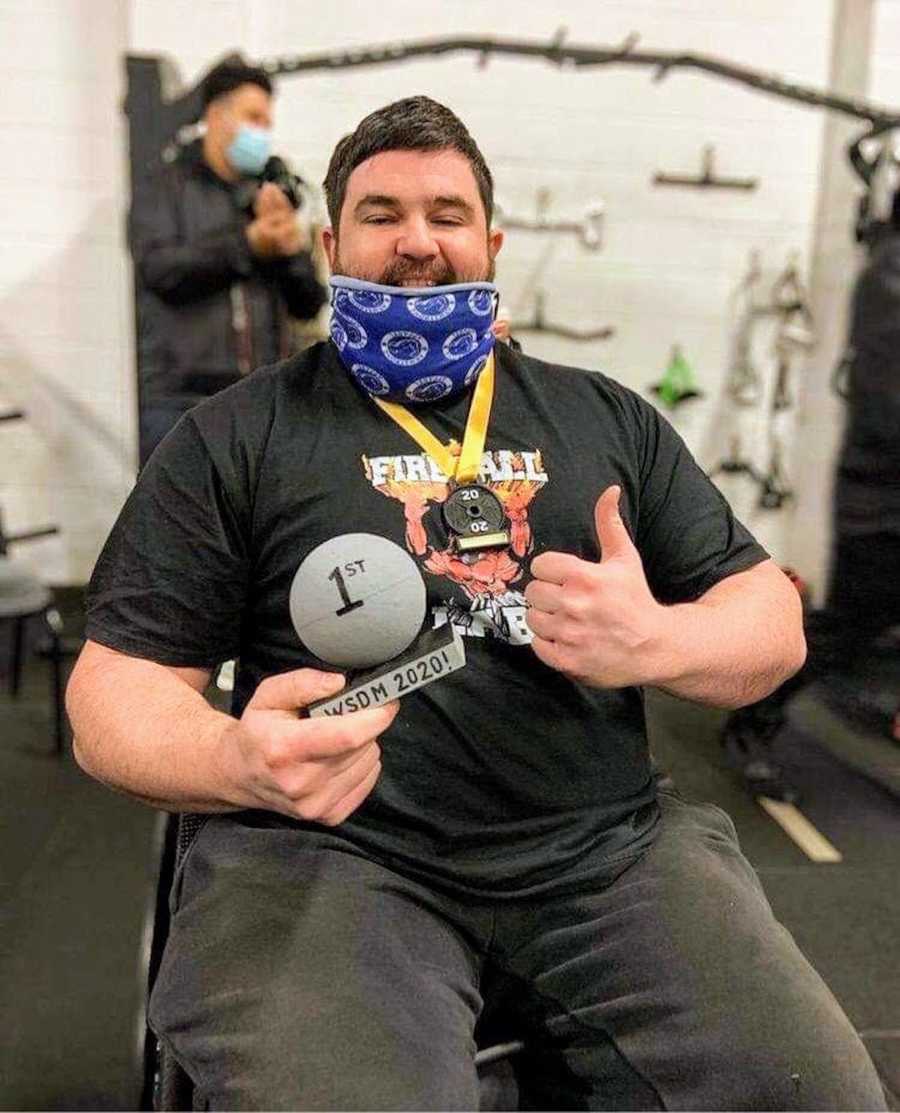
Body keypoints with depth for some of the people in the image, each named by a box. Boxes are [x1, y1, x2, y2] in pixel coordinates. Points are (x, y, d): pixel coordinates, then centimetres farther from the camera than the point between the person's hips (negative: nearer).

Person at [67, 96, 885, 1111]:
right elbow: (115, 691, 2)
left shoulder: (610, 418, 13)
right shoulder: (235, 437, 5)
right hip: (328, 853, -2)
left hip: (609, 845, 4)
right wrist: (237, 760, -21)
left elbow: (774, 624, 11)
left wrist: (656, 641, -12)